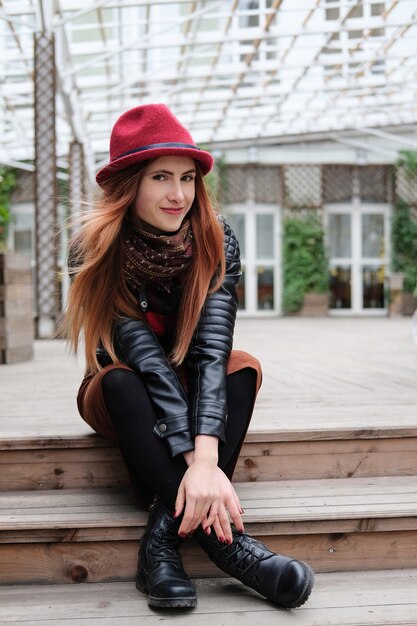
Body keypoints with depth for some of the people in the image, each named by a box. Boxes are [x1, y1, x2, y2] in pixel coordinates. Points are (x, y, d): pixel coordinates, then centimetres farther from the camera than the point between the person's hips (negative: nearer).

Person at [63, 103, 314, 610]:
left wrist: (206, 454, -43)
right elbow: (145, 356, -31)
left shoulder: (217, 241, -18)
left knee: (243, 367, -29)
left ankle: (165, 532, -35)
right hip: (122, 397, -1)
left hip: (190, 394, 2)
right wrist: (194, 462, -40)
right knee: (122, 379, -35)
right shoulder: (95, 249, -23)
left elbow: (211, 348, -29)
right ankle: (221, 537, -41)